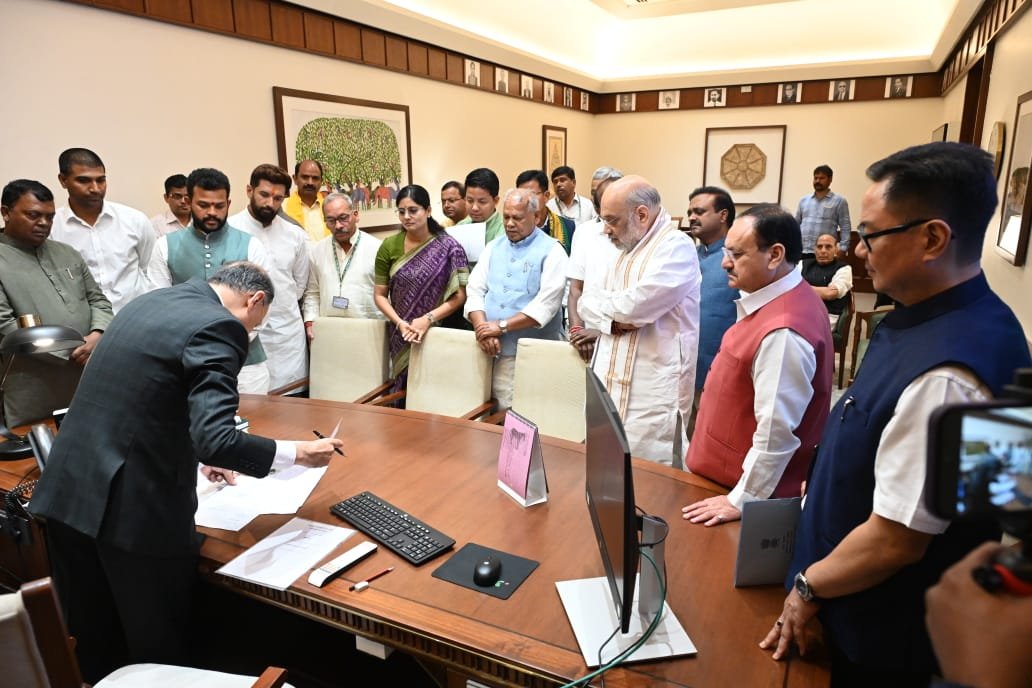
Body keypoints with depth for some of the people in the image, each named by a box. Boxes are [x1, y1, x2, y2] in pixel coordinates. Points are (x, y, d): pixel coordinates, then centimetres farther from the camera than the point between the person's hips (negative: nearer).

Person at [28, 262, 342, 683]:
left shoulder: (151, 302, 12)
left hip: (68, 490, 9)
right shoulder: (218, 326, -16)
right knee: (158, 648, 15)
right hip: (133, 505, -8)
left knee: (91, 642, 25)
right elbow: (216, 440, -25)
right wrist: (298, 454, -12)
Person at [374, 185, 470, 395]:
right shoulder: (389, 246, 1)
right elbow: (379, 295, 4)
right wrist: (400, 323, -11)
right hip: (402, 338, 2)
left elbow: (460, 296, -8)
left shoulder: (448, 248, -5)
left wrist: (428, 319, -18)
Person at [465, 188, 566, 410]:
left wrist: (501, 326, -15)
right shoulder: (493, 247, 14)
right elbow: (475, 290, 7)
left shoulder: (551, 250, -3)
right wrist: (483, 330, -10)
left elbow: (547, 303, -14)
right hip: (493, 351, 5)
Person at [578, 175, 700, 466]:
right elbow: (585, 304, 12)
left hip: (652, 396, -8)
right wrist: (613, 319, -9)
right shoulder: (624, 249, 16)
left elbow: (634, 306, -22)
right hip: (610, 387, 8)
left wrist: (603, 301, -1)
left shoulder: (676, 247, -11)